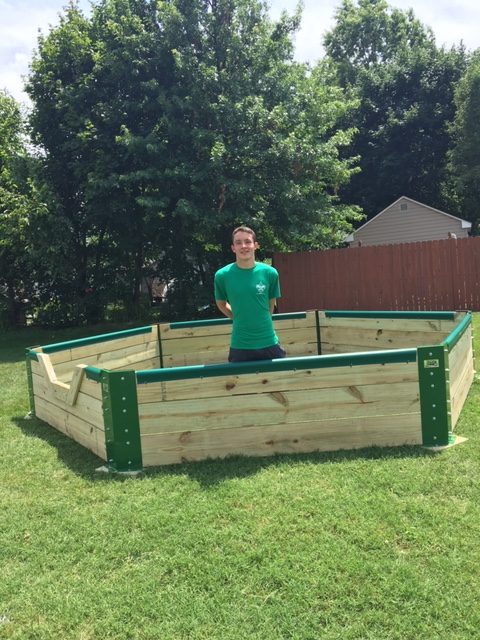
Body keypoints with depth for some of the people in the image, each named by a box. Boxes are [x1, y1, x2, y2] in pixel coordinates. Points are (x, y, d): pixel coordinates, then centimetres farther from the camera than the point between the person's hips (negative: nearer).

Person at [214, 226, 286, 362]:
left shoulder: (269, 273, -6)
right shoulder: (222, 275, -8)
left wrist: (260, 320, 11)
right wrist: (241, 318, 5)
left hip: (269, 344, 1)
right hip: (240, 346, -1)